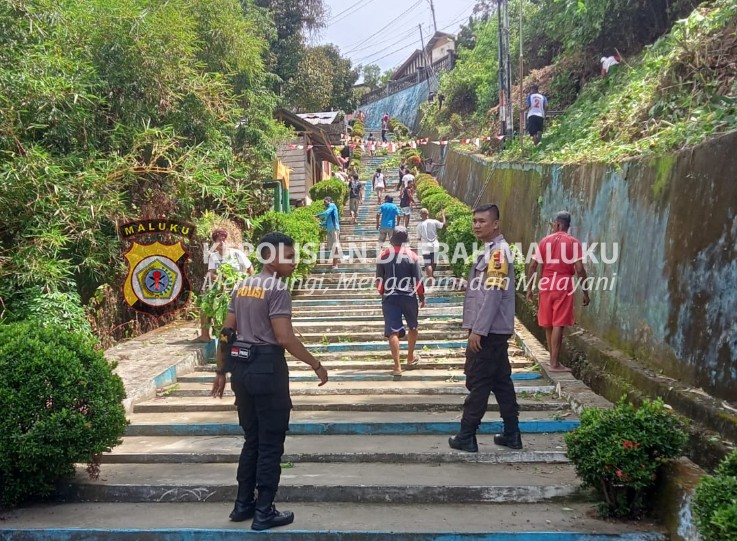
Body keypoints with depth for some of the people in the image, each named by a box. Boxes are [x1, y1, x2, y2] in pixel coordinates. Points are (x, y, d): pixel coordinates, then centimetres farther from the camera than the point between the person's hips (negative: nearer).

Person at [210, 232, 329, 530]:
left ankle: (243, 504, 26)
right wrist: (316, 365, -12)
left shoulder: (242, 286, 12)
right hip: (267, 369, -8)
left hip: (242, 368, 8)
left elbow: (226, 333, 12)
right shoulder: (277, 289, -13)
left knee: (252, 439, 19)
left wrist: (221, 371, 18)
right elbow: (285, 338, -20)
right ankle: (264, 512, 9)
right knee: (270, 443, 3)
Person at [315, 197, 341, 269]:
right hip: (330, 229, 9)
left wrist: (318, 216, -1)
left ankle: (335, 264, -10)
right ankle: (334, 263, 11)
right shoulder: (328, 208, 22)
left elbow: (326, 213, -15)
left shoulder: (332, 205, -2)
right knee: (331, 246, 8)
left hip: (334, 228, -9)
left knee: (335, 245, -9)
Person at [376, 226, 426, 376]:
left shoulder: (383, 256, 0)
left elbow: (379, 279, 5)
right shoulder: (412, 256, -5)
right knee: (412, 327, 23)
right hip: (409, 296, 0)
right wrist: (422, 296, 8)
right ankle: (410, 357, 34)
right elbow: (418, 279, -5)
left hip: (390, 297, 0)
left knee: (393, 331, -4)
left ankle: (397, 366, -11)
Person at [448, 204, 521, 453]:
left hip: (488, 331, -10)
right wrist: (477, 328, 19)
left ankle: (466, 436, 5)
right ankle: (512, 434, 20)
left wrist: (478, 330, -21)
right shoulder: (491, 251, 16)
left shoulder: (498, 251, -15)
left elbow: (493, 295, -21)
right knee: (501, 381, 13)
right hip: (494, 330, 10)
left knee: (478, 383, -3)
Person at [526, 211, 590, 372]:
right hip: (564, 286, -3)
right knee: (558, 325, -4)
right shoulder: (573, 242, -2)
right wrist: (585, 292, -3)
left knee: (548, 325, 13)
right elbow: (579, 269, -9)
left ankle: (553, 360, 24)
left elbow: (533, 265, 4)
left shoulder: (545, 241, 7)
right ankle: (555, 363, -4)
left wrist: (529, 288, 11)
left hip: (546, 285, 3)